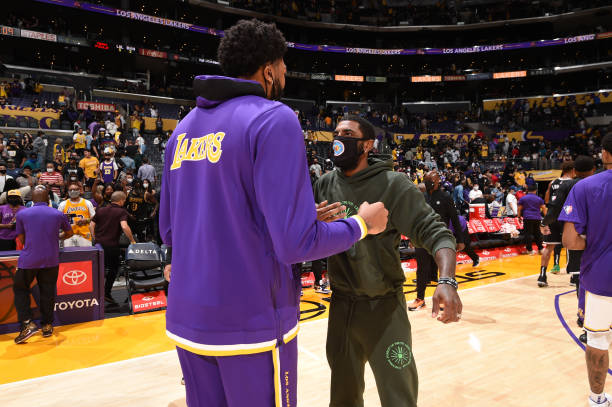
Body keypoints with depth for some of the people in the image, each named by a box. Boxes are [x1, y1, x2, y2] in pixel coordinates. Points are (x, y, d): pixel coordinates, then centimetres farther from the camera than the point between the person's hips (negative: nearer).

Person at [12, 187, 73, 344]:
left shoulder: (22, 214, 1)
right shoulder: (58, 214, 5)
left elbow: (22, 240, 8)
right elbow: (69, 233, 20)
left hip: (28, 260, -1)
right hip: (51, 260, 2)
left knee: (20, 289, 13)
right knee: (48, 292, 11)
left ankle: (27, 323, 0)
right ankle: (47, 325, 19)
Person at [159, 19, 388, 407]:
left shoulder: (185, 127, 8)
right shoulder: (273, 119, -13)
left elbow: (168, 230, 12)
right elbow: (296, 243, -19)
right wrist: (362, 224, -2)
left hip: (188, 319, 7)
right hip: (251, 323, -6)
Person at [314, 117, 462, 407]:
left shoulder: (392, 185, -13)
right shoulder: (326, 184, 0)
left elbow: (435, 233, -17)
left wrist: (447, 280, -34)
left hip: (383, 306, -4)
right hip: (340, 304, 4)